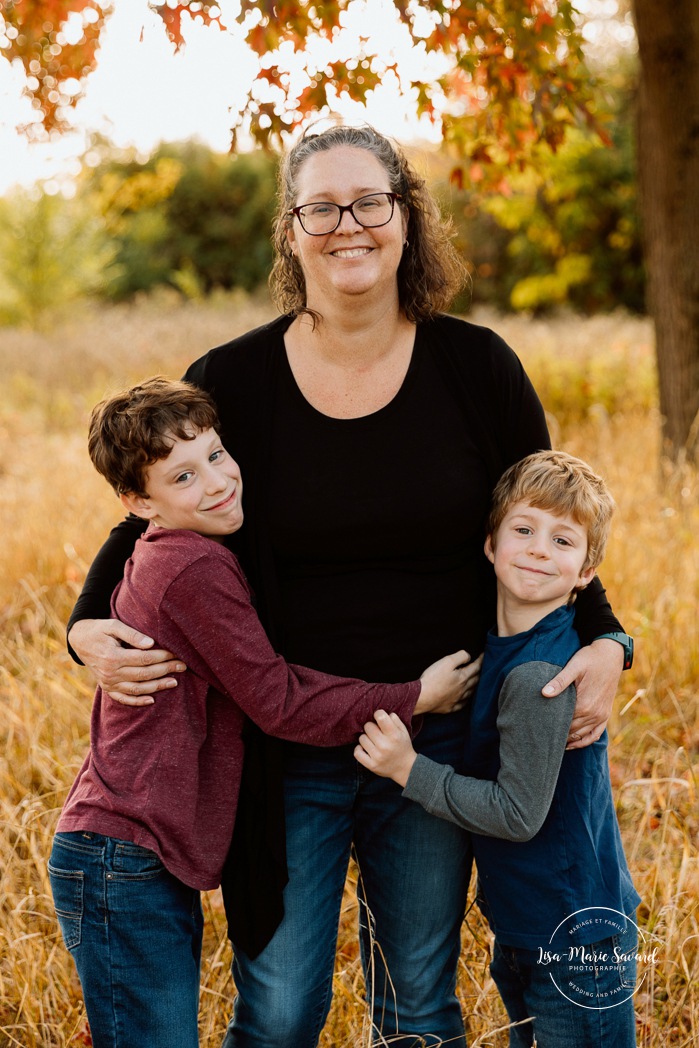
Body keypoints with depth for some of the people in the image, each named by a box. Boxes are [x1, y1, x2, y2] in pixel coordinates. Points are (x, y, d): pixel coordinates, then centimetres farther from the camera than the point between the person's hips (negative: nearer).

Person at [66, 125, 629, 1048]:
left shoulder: (477, 368, -2)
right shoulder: (232, 382, -5)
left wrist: (602, 643, -9)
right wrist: (93, 629, -13)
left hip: (435, 747, 1)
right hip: (285, 756, -1)